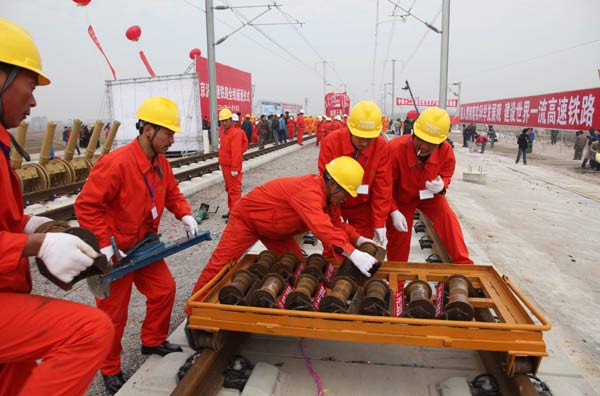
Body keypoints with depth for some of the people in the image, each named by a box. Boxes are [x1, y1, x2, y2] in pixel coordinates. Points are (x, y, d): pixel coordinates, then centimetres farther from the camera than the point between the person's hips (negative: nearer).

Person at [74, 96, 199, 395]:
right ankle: (110, 370, 29)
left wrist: (185, 215, -5)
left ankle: (153, 342, 36)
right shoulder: (116, 163, -28)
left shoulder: (161, 163, -1)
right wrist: (104, 245, -26)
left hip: (145, 245, 8)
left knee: (164, 289, 12)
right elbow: (86, 205, -25)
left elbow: (172, 192, 12)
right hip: (114, 251, -7)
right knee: (114, 312, 7)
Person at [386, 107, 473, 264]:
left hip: (430, 195, 2)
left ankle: (463, 264, -4)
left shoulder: (446, 151, -25)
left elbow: (445, 176, -5)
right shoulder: (395, 148, -34)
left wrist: (441, 186, -31)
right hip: (401, 197, -2)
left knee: (448, 218, -20)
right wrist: (394, 212, -28)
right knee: (398, 239, 4)